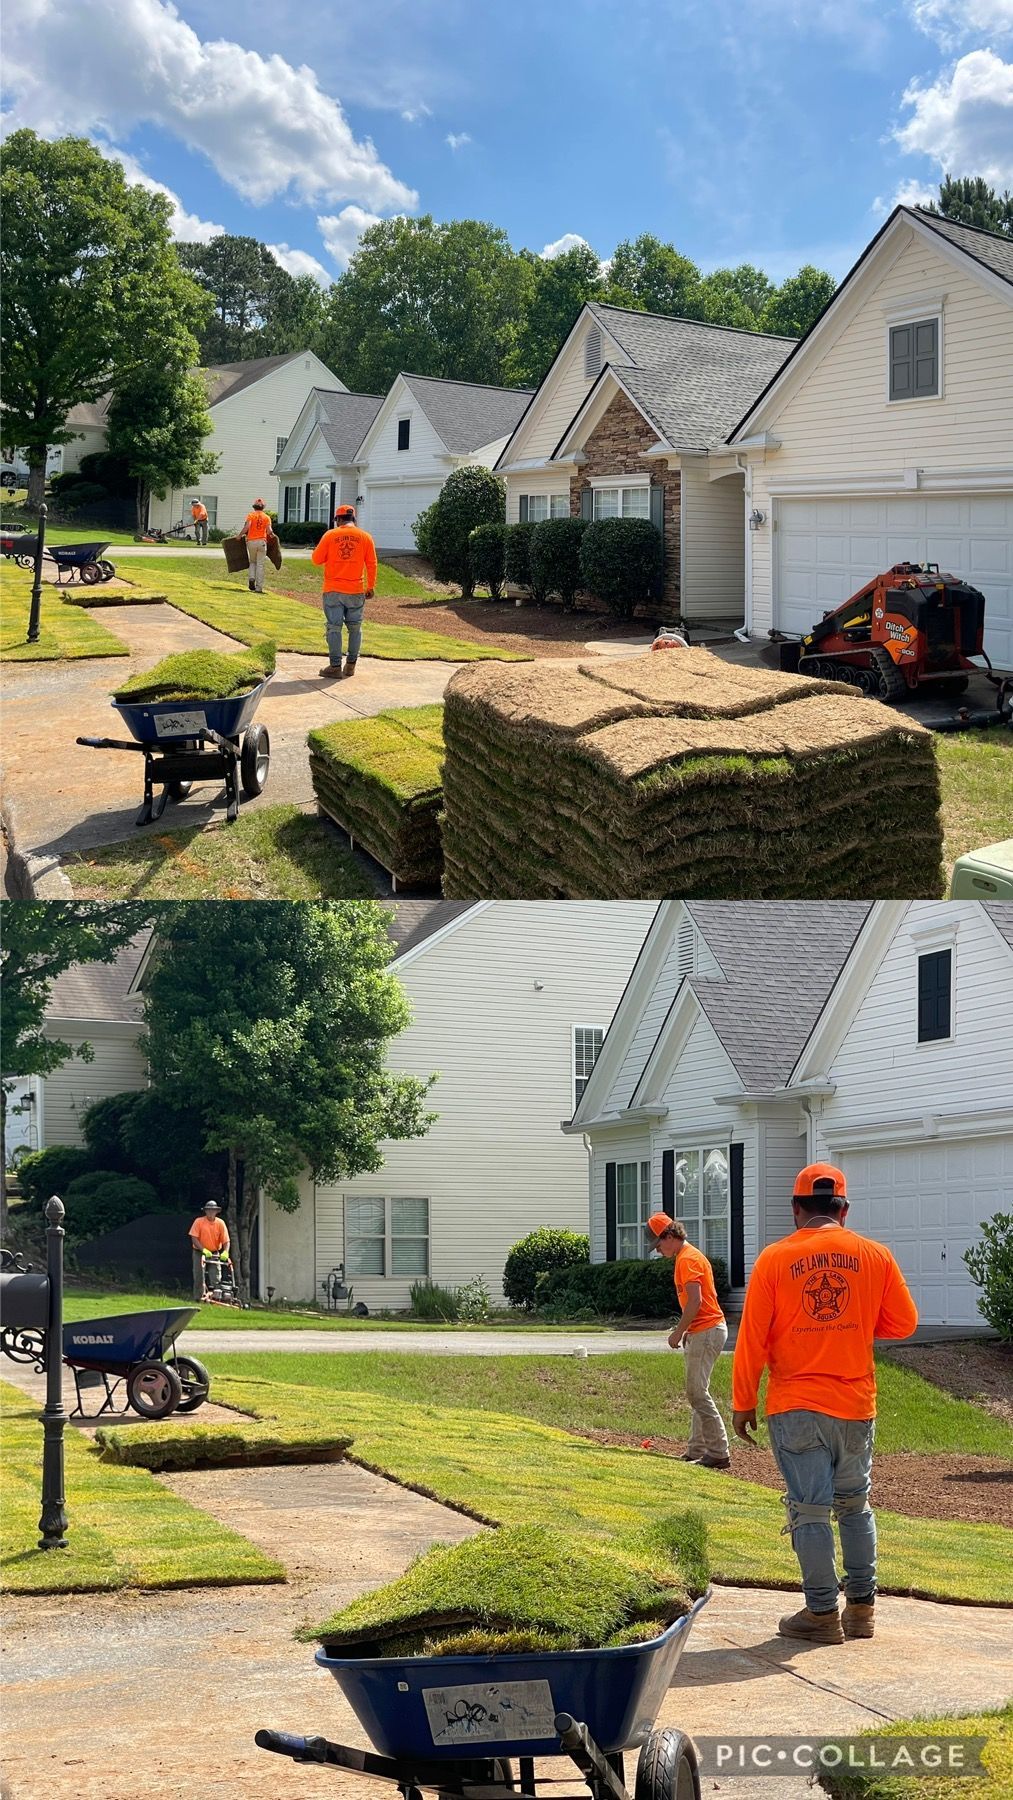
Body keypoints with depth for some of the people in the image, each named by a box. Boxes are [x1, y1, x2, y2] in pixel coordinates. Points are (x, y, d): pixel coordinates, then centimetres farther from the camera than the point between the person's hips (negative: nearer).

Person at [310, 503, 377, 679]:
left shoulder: (330, 535, -3)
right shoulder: (365, 537, 1)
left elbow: (317, 559, 1)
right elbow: (371, 564, 1)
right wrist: (370, 587, 8)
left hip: (333, 591, -2)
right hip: (356, 591, 2)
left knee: (334, 628, 2)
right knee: (355, 628, 14)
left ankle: (335, 666, -1)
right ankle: (351, 665, 16)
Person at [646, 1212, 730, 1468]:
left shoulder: (687, 1259, -14)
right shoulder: (687, 1256, 18)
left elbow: (694, 1302, -22)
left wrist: (678, 1332, -14)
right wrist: (687, 1332, 18)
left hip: (706, 1331, -11)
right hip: (703, 1331, 11)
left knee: (697, 1393, -10)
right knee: (697, 1392, 14)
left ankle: (718, 1454, -11)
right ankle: (697, 1451, 19)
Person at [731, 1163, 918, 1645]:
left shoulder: (775, 1258, -6)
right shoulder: (875, 1256, -1)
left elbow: (751, 1339, -6)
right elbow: (903, 1322, 6)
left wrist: (743, 1404, 2)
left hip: (796, 1409, -3)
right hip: (856, 1406, 3)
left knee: (809, 1510, 2)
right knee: (855, 1505, 17)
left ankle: (822, 1614, 4)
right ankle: (861, 1606, 20)